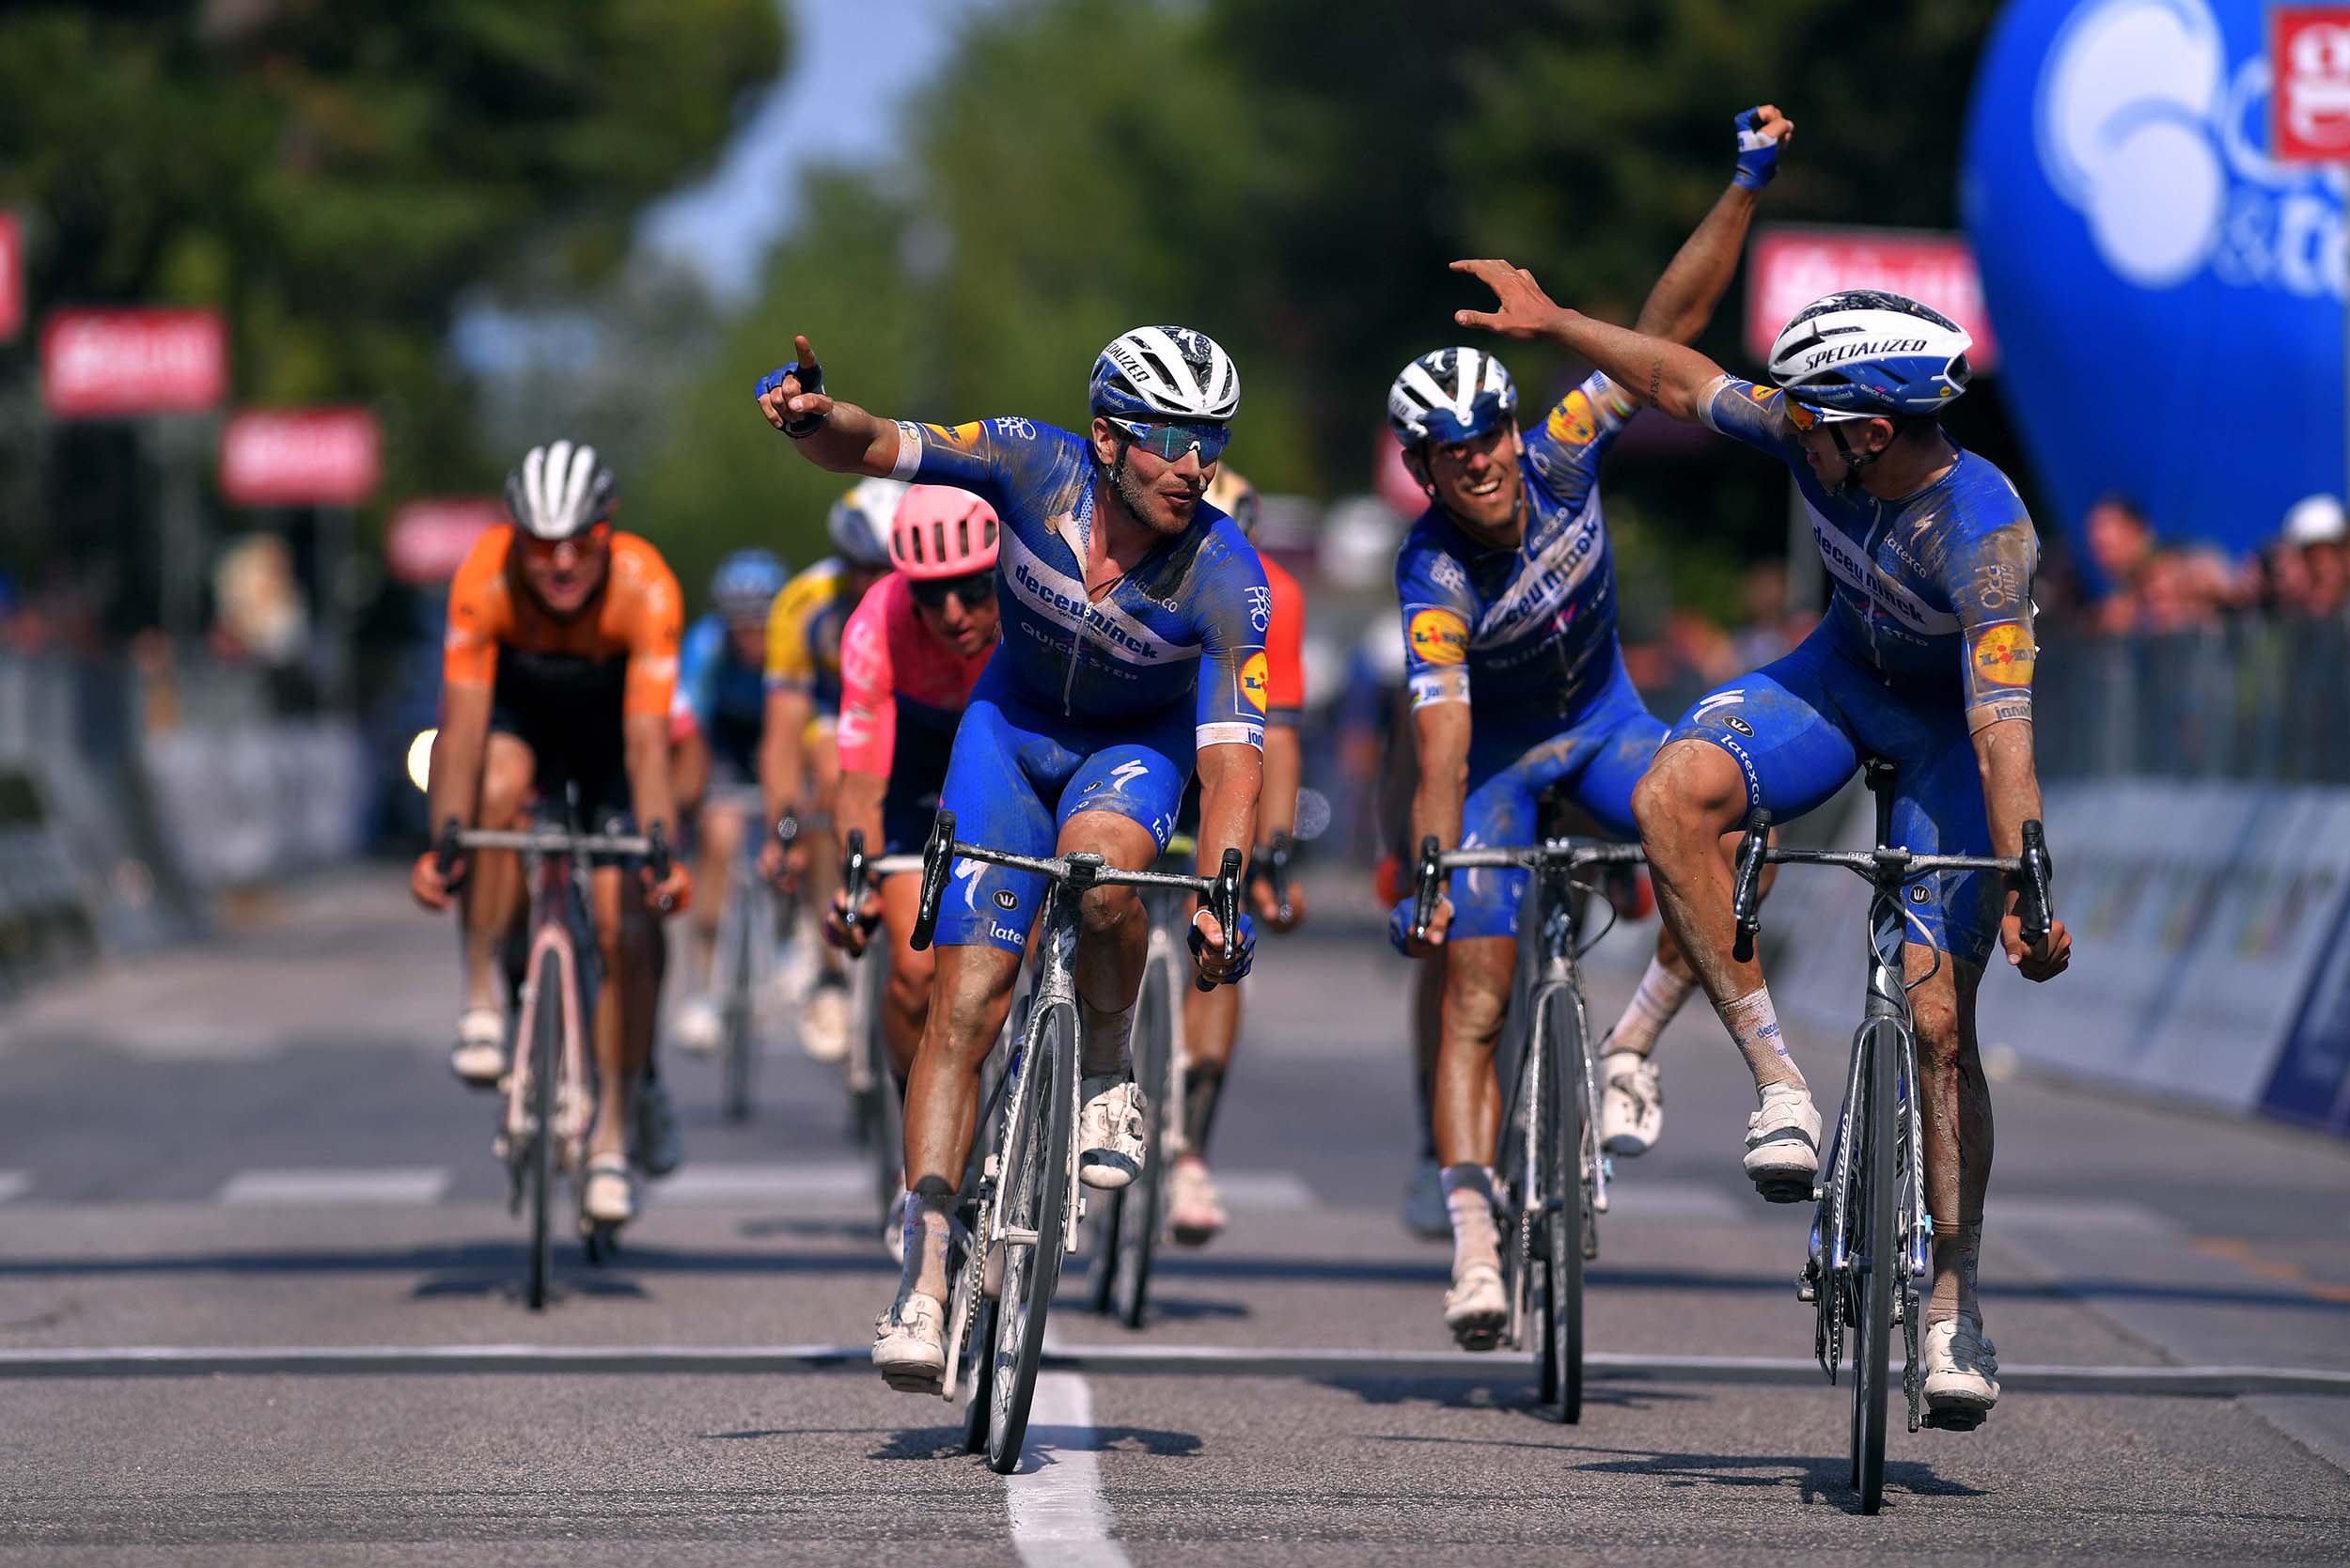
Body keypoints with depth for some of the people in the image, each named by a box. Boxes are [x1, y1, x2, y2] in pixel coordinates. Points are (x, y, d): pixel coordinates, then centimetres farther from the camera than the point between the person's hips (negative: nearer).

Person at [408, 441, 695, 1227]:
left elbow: (647, 736, -40)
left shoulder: (645, 587, -35)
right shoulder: (485, 577, -33)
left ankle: (612, 1137, 1)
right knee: (497, 786, -35)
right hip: (519, 711, 0)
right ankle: (483, 996, -19)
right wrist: (445, 841, -47)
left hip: (608, 726, 0)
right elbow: (462, 718, -36)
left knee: (624, 924, -11)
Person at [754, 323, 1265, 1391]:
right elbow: (873, 449, -26)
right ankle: (924, 1274, -10)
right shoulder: (1038, 469, -23)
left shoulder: (1226, 580, -27)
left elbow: (1232, 753, -31)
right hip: (1013, 726, 1)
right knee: (965, 993, -11)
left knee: (1099, 860, -37)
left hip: (1136, 746, -1)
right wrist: (814, 416, -49)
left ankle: (1108, 1078, -9)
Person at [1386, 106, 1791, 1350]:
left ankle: (1631, 1051, -9)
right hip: (1496, 758, -3)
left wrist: (1746, 187, -31)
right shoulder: (1434, 579, -29)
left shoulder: (1560, 453, -21)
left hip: (1601, 722, 3)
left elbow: (1669, 323, -23)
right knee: (1475, 1000, -12)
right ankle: (1476, 1249, -13)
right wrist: (1424, 878, -47)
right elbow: (1442, 752, -35)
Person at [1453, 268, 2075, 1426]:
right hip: (1841, 673, 5)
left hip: (1949, 723, -5)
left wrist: (2028, 893, -49)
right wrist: (1553, 324, 3)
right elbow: (1683, 382, -2)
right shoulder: (1817, 436, -20)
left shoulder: (1985, 534, -36)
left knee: (1936, 1021, -11)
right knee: (1673, 796, -28)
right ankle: (1775, 1074, -21)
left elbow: (2000, 725, -43)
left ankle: (1952, 1307, 2)